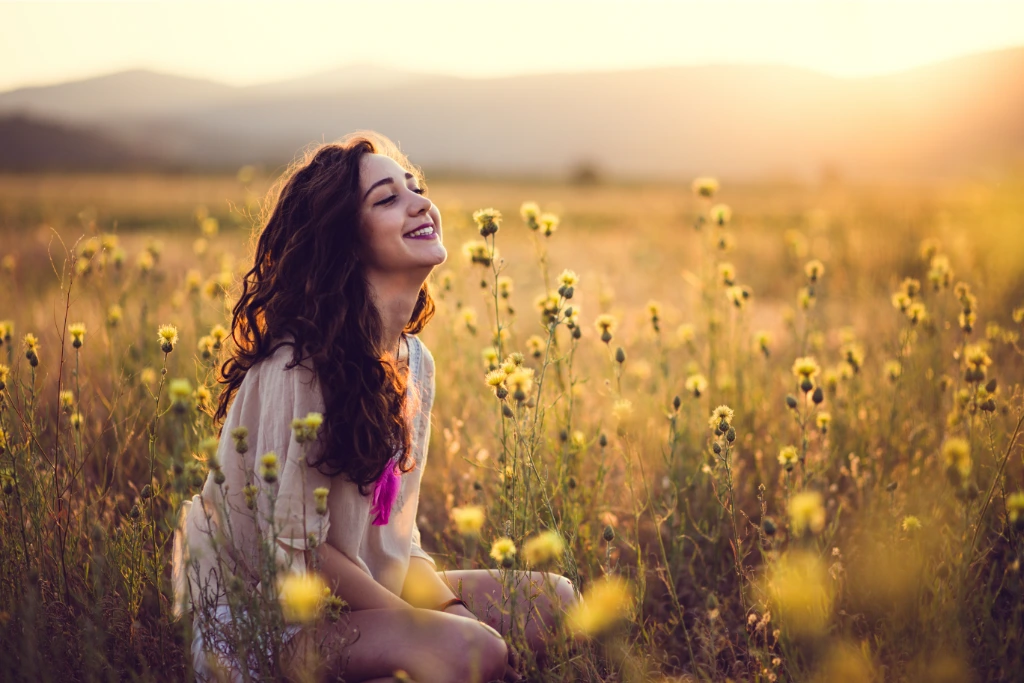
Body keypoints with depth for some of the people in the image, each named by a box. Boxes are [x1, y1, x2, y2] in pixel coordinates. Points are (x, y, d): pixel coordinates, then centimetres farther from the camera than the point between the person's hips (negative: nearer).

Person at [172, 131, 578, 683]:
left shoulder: (414, 360, 3)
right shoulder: (296, 367, -23)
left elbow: (393, 529, 8)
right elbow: (295, 549, -19)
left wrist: (446, 601, -8)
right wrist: (417, 619, -17)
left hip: (363, 590, 8)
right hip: (264, 616, -8)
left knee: (554, 600, -5)